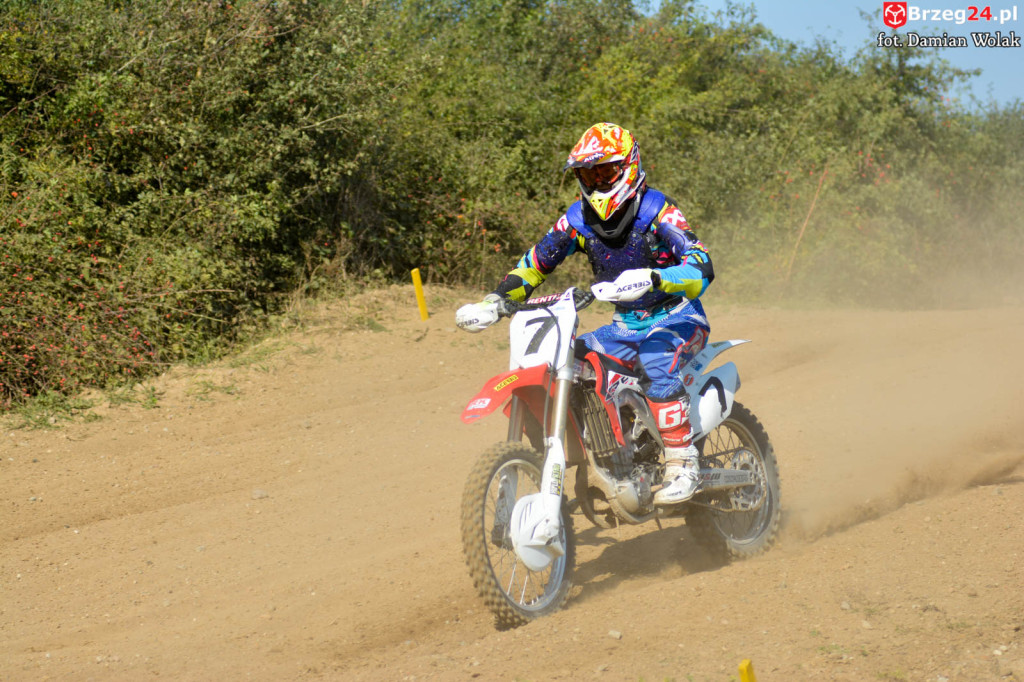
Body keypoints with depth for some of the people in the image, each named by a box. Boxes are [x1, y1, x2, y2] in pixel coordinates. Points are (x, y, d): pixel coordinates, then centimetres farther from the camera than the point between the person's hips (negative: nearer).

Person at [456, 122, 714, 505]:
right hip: (627, 326, 6)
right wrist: (494, 301, -8)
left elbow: (701, 268, -27)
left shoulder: (656, 212, -16)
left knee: (656, 362, -37)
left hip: (678, 319, -6)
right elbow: (536, 262, 8)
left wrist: (652, 278, -46)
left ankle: (682, 464, -30)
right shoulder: (579, 219, 1)